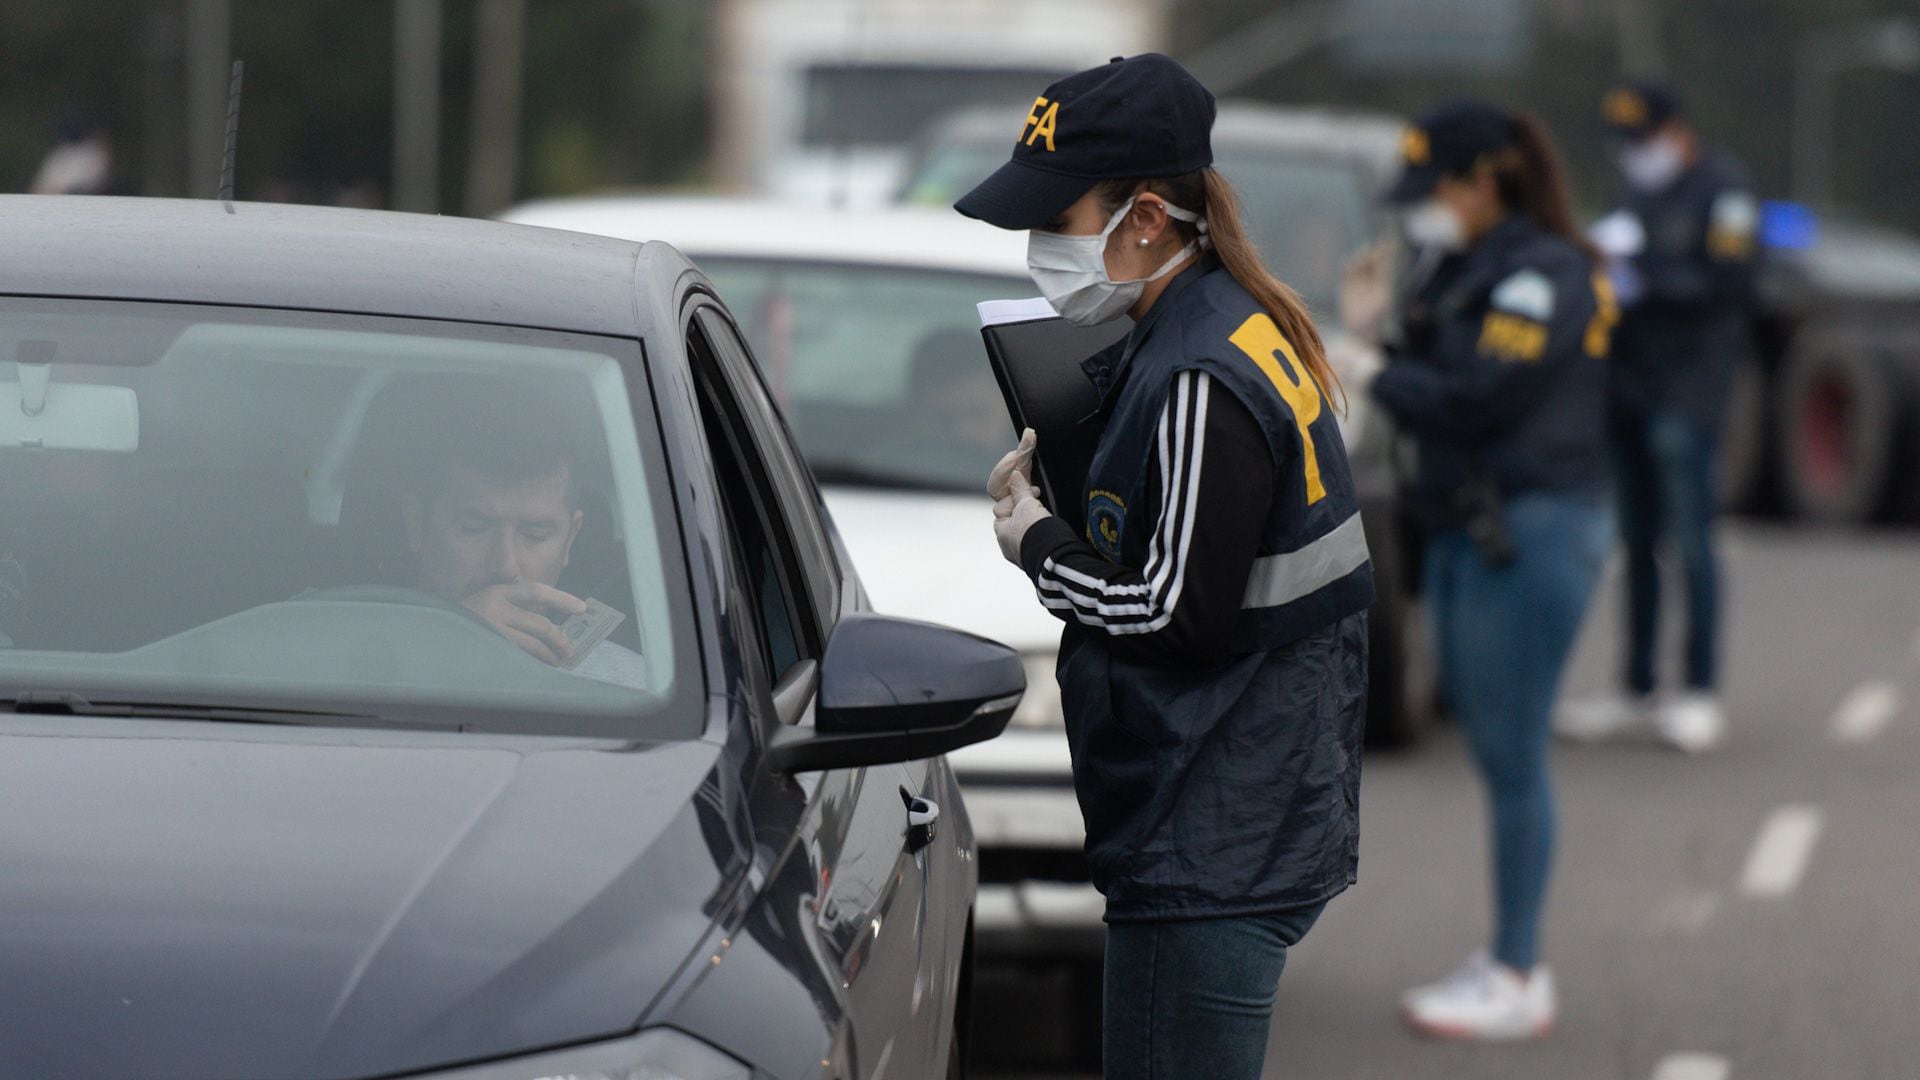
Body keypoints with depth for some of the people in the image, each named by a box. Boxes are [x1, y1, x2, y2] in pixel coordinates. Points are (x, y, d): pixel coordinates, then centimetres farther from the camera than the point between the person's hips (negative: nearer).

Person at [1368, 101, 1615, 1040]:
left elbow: (1478, 396, -22)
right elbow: (1434, 384, 13)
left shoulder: (1542, 274, -13)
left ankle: (1517, 980, -1)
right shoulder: (1464, 272, 16)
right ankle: (1511, 960, 19)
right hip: (1467, 531, 10)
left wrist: (1369, 375, -13)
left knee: (1512, 757, -6)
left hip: (1532, 531, -10)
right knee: (1494, 752, 13)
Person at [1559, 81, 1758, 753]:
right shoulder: (1638, 194, 18)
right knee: (1636, 541, 9)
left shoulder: (1719, 189, -5)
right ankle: (1636, 691, 14)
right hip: (1629, 388, 7)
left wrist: (1642, 277, -15)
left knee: (1689, 539, -8)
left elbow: (1725, 282, -13)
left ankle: (1702, 692, -4)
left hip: (1687, 393, -7)